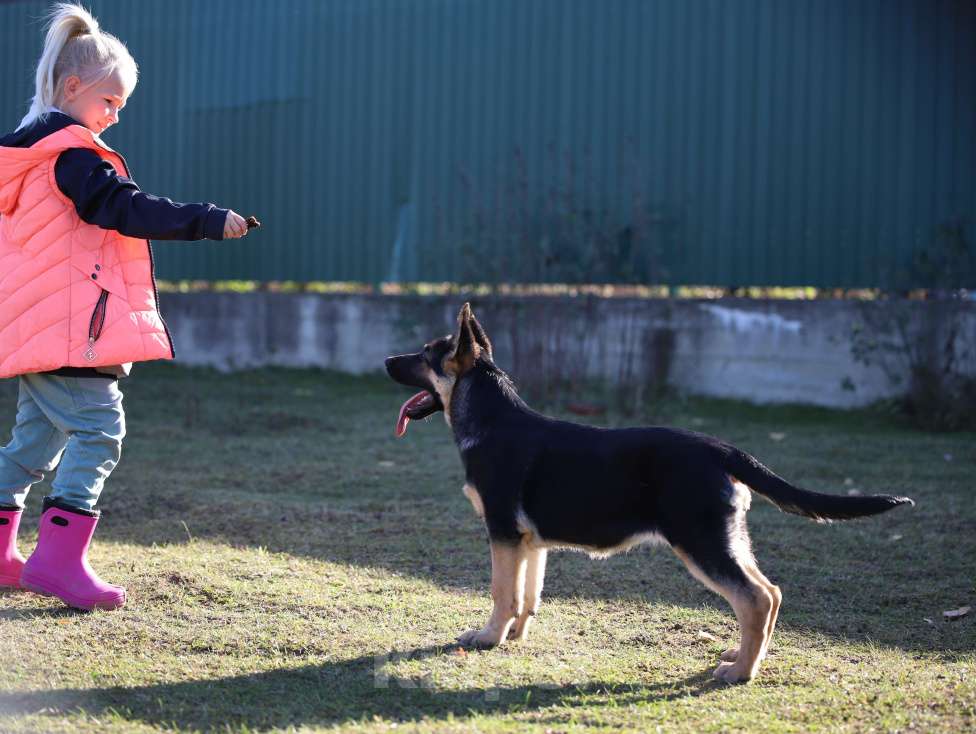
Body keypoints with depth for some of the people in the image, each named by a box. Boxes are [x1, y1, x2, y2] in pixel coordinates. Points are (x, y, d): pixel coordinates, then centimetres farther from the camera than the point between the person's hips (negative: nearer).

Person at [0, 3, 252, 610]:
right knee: (97, 426, -11)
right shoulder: (70, 152, -13)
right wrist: (208, 221, -23)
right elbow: (126, 207, -22)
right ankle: (59, 559, -18)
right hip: (69, 323, -11)